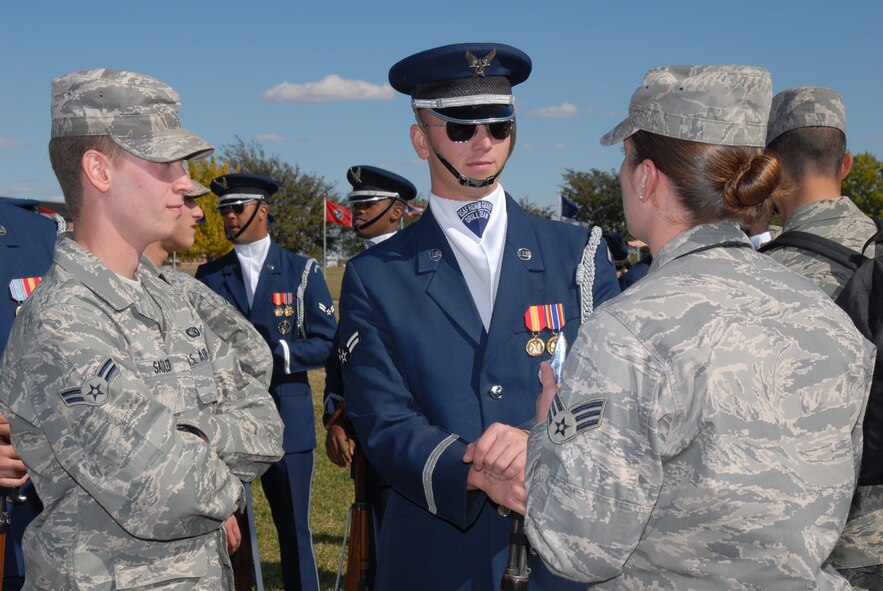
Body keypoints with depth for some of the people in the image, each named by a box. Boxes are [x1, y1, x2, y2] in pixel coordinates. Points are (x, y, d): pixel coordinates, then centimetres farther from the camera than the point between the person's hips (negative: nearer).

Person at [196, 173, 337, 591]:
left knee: (294, 529, 6)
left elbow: (326, 345, -1)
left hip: (287, 421, -1)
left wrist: (275, 352, -15)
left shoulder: (302, 271, 4)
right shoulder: (209, 277, 10)